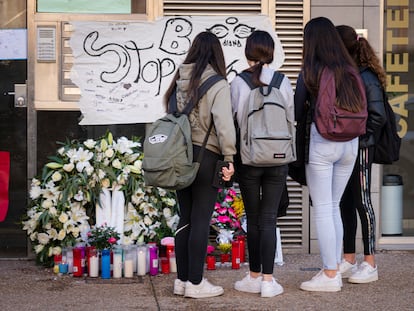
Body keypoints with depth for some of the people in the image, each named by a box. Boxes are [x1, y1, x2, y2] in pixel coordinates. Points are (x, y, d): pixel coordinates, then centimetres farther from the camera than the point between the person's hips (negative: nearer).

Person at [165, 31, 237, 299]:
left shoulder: (179, 79, 8)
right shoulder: (217, 84, -9)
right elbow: (224, 123, -16)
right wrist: (230, 158, -12)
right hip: (206, 156, -6)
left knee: (185, 219, 14)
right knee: (201, 221, 1)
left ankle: (182, 280, 19)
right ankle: (195, 283, 6)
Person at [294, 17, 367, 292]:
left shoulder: (310, 71, -6)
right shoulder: (350, 70, 5)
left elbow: (298, 111, 1)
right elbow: (362, 108, 10)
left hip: (321, 142, -5)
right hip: (350, 143, 5)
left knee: (323, 209, 1)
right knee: (334, 207, 15)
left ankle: (330, 275, 3)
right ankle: (335, 270, 18)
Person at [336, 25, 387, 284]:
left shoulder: (367, 78, -12)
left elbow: (378, 117, -13)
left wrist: (357, 136, -14)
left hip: (360, 148, -7)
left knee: (362, 202, -1)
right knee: (345, 203, 11)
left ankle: (370, 264, 7)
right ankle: (349, 260, 20)